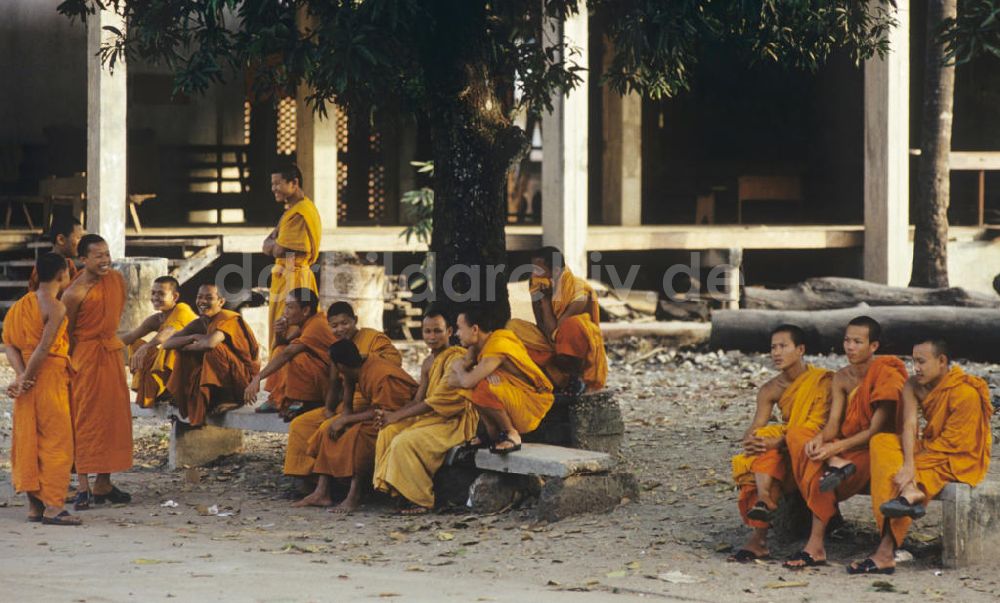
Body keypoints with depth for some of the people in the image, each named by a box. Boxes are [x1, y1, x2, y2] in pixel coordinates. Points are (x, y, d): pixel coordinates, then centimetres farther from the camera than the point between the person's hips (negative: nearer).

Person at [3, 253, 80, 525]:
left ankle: (34, 505, 14)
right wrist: (25, 379, -13)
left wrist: (21, 375, -8)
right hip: (49, 378, -8)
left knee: (28, 440, 10)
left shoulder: (23, 304, 11)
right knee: (56, 441, -3)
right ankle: (53, 507, -5)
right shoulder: (56, 307, -13)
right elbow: (44, 347, -20)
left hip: (30, 379, 8)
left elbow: (10, 344, 3)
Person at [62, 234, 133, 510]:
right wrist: (74, 361, -5)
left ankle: (104, 483, 16)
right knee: (85, 418, -6)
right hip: (86, 355, -7)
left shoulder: (117, 279, 1)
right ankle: (82, 485, -4)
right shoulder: (75, 293, -18)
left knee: (114, 416, 8)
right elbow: (66, 332, -9)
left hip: (112, 352, 7)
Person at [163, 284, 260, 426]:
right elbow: (167, 344, -2)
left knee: (213, 349, -29)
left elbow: (210, 343, -36)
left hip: (244, 380, -7)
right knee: (184, 356, -1)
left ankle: (228, 399, -16)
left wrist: (189, 346, -16)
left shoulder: (228, 319, -16)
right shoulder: (199, 323, 5)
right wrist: (192, 338, -18)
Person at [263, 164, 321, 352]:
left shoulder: (300, 213, -17)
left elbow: (278, 250, -18)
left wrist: (272, 245, 1)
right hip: (288, 277, 10)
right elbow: (267, 246, 14)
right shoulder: (293, 209, 16)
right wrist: (275, 244, -6)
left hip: (292, 279, -10)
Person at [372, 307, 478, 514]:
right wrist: (390, 415, -9)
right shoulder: (428, 363, 16)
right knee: (388, 432, -9)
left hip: (455, 422, -9)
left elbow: (438, 401, -20)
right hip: (433, 418, 9)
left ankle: (422, 500, -13)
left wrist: (397, 416, -20)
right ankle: (396, 490, -8)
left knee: (405, 441, -25)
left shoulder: (456, 357, -13)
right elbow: (418, 400, 11)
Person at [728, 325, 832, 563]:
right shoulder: (771, 389, 7)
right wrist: (749, 441, -27)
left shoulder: (822, 380, -10)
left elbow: (816, 425, -20)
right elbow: (755, 428, -1)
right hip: (785, 449, 5)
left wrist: (777, 442, -32)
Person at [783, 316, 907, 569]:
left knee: (816, 470, -33)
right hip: (845, 446, 7)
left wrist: (837, 447, -27)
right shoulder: (841, 378, 9)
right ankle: (834, 464, -36)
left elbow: (876, 430, -17)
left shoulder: (886, 375, -12)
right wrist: (820, 438, -23)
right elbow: (833, 422, 1)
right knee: (795, 434, -15)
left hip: (872, 450, -7)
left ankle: (815, 546, -30)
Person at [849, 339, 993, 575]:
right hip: (929, 449, 7)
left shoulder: (966, 392, -22)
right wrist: (908, 464, -31)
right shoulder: (914, 386, -1)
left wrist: (912, 464, -21)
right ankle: (909, 491, -42)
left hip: (961, 459, -7)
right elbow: (909, 425, -14)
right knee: (880, 442, -19)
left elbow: (950, 444, -20)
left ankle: (886, 554, -33)